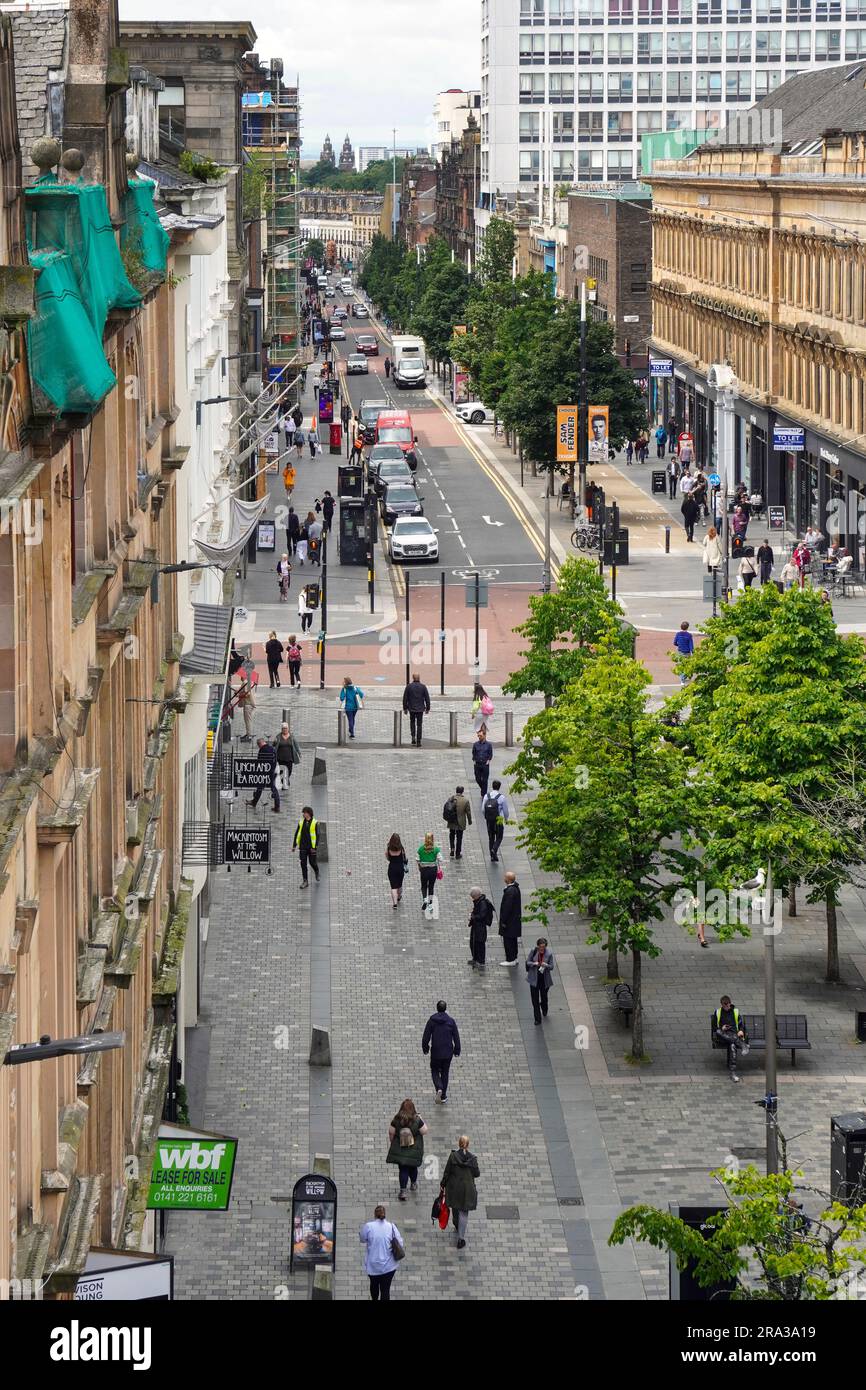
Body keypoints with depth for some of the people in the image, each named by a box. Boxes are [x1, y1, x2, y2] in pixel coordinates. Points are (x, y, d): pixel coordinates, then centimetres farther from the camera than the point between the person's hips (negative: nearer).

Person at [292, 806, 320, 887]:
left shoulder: (315, 823, -7)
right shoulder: (301, 822, 5)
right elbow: (297, 834, 10)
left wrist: (314, 847, -14)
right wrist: (294, 845, 7)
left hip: (311, 847, -3)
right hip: (303, 847, 3)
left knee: (312, 862, 5)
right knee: (303, 864, 1)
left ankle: (317, 873, 37)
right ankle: (305, 881, 7)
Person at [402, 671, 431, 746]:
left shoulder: (409, 686, -7)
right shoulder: (423, 686, -6)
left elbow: (405, 698, -3)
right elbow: (427, 698, -3)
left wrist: (405, 708, 7)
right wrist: (427, 708, 8)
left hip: (411, 708, 0)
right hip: (420, 709, 0)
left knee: (412, 722, 21)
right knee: (419, 724, 7)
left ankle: (413, 737, 2)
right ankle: (418, 742, 5)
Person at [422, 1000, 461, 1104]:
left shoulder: (431, 1021, -10)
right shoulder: (451, 1021, -7)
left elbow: (426, 1037, -6)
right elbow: (456, 1037, -3)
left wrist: (425, 1048, 9)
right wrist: (457, 1050, 9)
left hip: (435, 1052, -1)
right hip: (448, 1052, 1)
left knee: (435, 1070, 16)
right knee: (445, 1073, 15)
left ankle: (439, 1088, -12)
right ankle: (443, 1097, 20)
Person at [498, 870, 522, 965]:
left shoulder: (510, 891, -26)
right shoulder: (516, 888, 5)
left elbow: (507, 907, -24)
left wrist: (503, 921, -18)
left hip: (510, 921, -10)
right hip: (515, 919, 10)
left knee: (508, 940, -1)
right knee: (513, 940, 19)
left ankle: (510, 960, 5)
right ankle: (513, 958, 29)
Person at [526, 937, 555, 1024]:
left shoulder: (549, 954, -11)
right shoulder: (533, 951, -9)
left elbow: (551, 967, -7)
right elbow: (528, 962, -2)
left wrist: (546, 965, -29)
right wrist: (534, 964, -23)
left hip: (545, 979, 0)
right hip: (534, 978, 0)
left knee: (544, 997, 16)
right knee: (535, 999, 0)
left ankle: (544, 1012, 48)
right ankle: (537, 1018, 9)